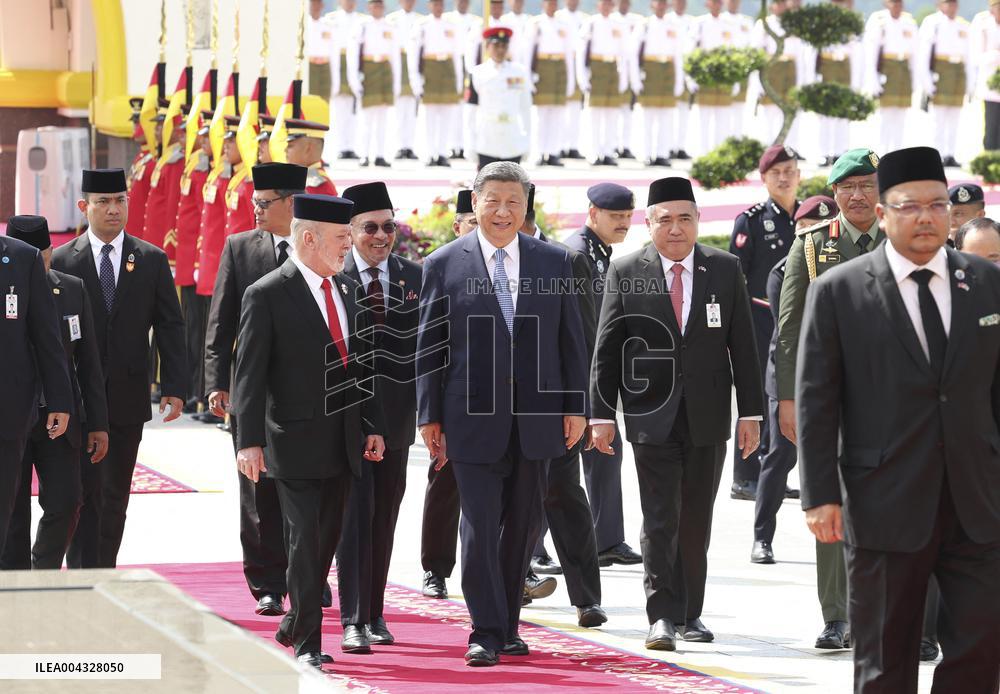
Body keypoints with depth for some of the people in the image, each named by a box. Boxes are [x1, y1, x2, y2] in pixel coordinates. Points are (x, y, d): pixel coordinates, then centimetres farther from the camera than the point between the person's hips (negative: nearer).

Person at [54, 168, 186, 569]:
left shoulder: (152, 261, 5)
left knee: (115, 495, 8)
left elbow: (170, 327, 4)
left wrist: (174, 387, -4)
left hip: (127, 396, 2)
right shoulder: (63, 261, 1)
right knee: (86, 493, -7)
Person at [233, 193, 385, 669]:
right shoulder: (267, 295, -10)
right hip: (297, 442, -6)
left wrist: (373, 425, 12)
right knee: (304, 542, -5)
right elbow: (250, 375, -11)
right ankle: (306, 643, 0)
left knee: (326, 540, 12)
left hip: (344, 441, 6)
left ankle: (295, 624, 28)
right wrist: (249, 443, -16)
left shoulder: (347, 289, 11)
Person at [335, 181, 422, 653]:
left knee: (385, 516, 10)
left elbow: (426, 347, 8)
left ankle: (375, 614, 18)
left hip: (396, 415, 4)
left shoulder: (414, 277, 6)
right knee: (356, 512, -7)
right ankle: (353, 621, -7)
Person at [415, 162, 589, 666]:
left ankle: (507, 626, 20)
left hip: (535, 416, 3)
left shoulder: (553, 261, 7)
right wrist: (429, 416, -2)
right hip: (473, 416, -3)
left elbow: (570, 338, 9)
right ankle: (486, 632, -4)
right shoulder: (444, 264, 0)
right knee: (480, 525, -7)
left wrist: (575, 406, 3)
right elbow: (429, 345, 2)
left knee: (521, 525, 9)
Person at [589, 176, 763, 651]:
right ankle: (662, 617, -7)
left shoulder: (725, 270, 3)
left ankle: (689, 614, 17)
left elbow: (742, 345, 5)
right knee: (660, 519, -8)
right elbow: (606, 349, 1)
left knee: (696, 521, 8)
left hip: (708, 415, 2)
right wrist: (602, 414, -4)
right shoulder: (626, 273, -1)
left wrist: (751, 412, 2)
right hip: (652, 415, -2)